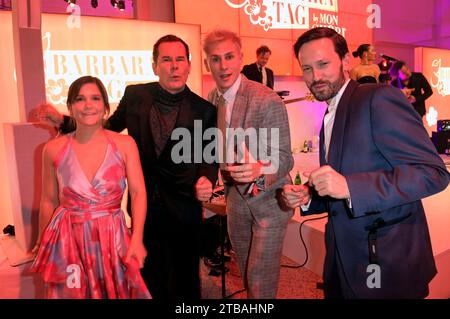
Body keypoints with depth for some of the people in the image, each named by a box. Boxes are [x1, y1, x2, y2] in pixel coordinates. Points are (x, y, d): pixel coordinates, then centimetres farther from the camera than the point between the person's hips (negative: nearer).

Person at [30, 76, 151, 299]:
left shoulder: (125, 144, -5)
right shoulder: (53, 149, -3)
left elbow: (138, 192, -8)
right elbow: (48, 201, 6)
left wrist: (137, 238, -17)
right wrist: (43, 245, 14)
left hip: (113, 238, 0)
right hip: (68, 240, 0)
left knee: (115, 291, 13)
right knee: (71, 292, 13)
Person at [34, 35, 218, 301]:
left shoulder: (204, 109, -9)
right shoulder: (135, 95, -4)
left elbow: (208, 156, -2)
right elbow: (110, 126, 11)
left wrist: (207, 181, -23)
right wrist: (63, 120, 4)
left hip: (183, 207, -2)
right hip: (143, 203, 2)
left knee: (186, 278, 16)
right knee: (149, 275, 21)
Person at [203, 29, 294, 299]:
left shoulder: (268, 101, -24)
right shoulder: (212, 100, -4)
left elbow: (284, 158, -25)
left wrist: (258, 169, -45)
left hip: (268, 198, -6)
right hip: (236, 196, 6)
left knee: (261, 281, 2)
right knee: (246, 272, 24)